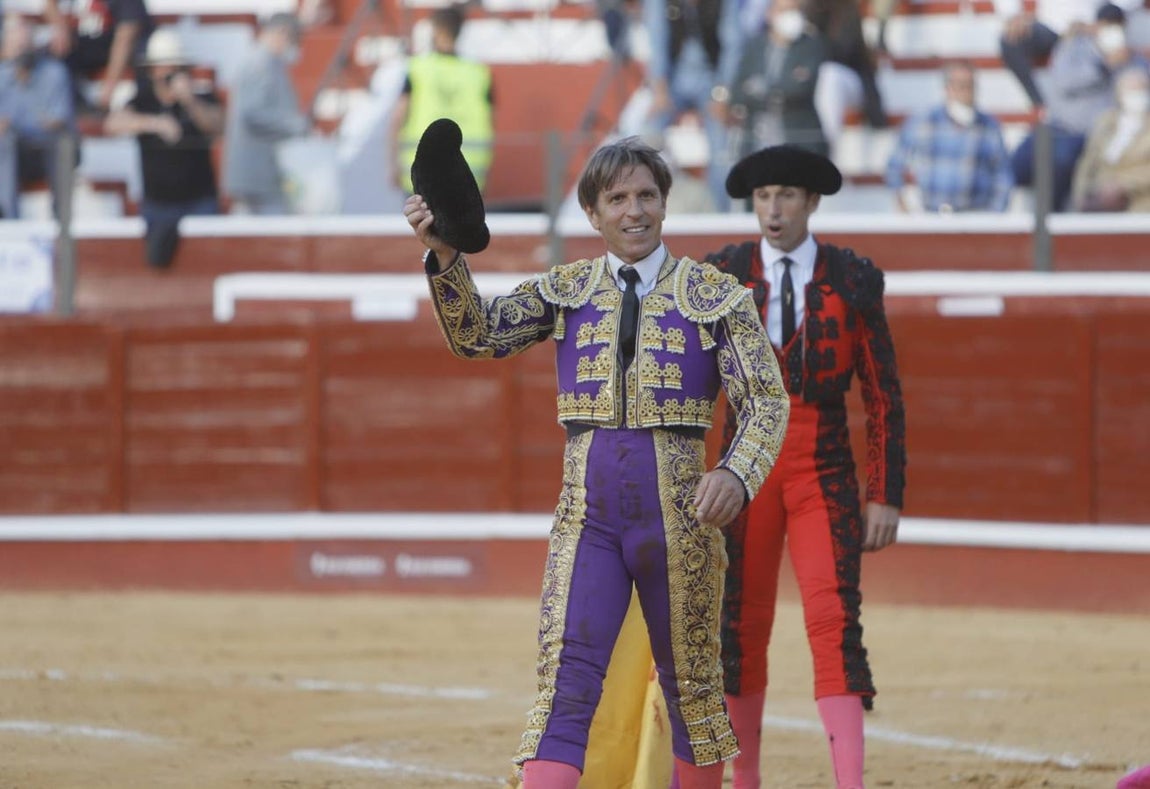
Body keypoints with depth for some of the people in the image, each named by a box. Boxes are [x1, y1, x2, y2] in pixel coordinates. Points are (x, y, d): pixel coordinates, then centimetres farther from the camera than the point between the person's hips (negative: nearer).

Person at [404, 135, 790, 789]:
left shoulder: (715, 295, 3)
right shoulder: (565, 291, 9)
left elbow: (767, 399, -3)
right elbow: (479, 335, -3)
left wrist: (736, 474, -22)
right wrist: (445, 255, -20)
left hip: (678, 508, -1)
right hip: (586, 510, 1)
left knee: (692, 684, 10)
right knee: (566, 681, -13)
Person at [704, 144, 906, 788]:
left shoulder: (854, 281, 0)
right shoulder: (722, 277, 3)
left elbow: (884, 396, 1)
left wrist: (886, 497, -4)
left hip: (825, 474, -2)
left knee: (834, 620, -16)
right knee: (743, 627, 7)